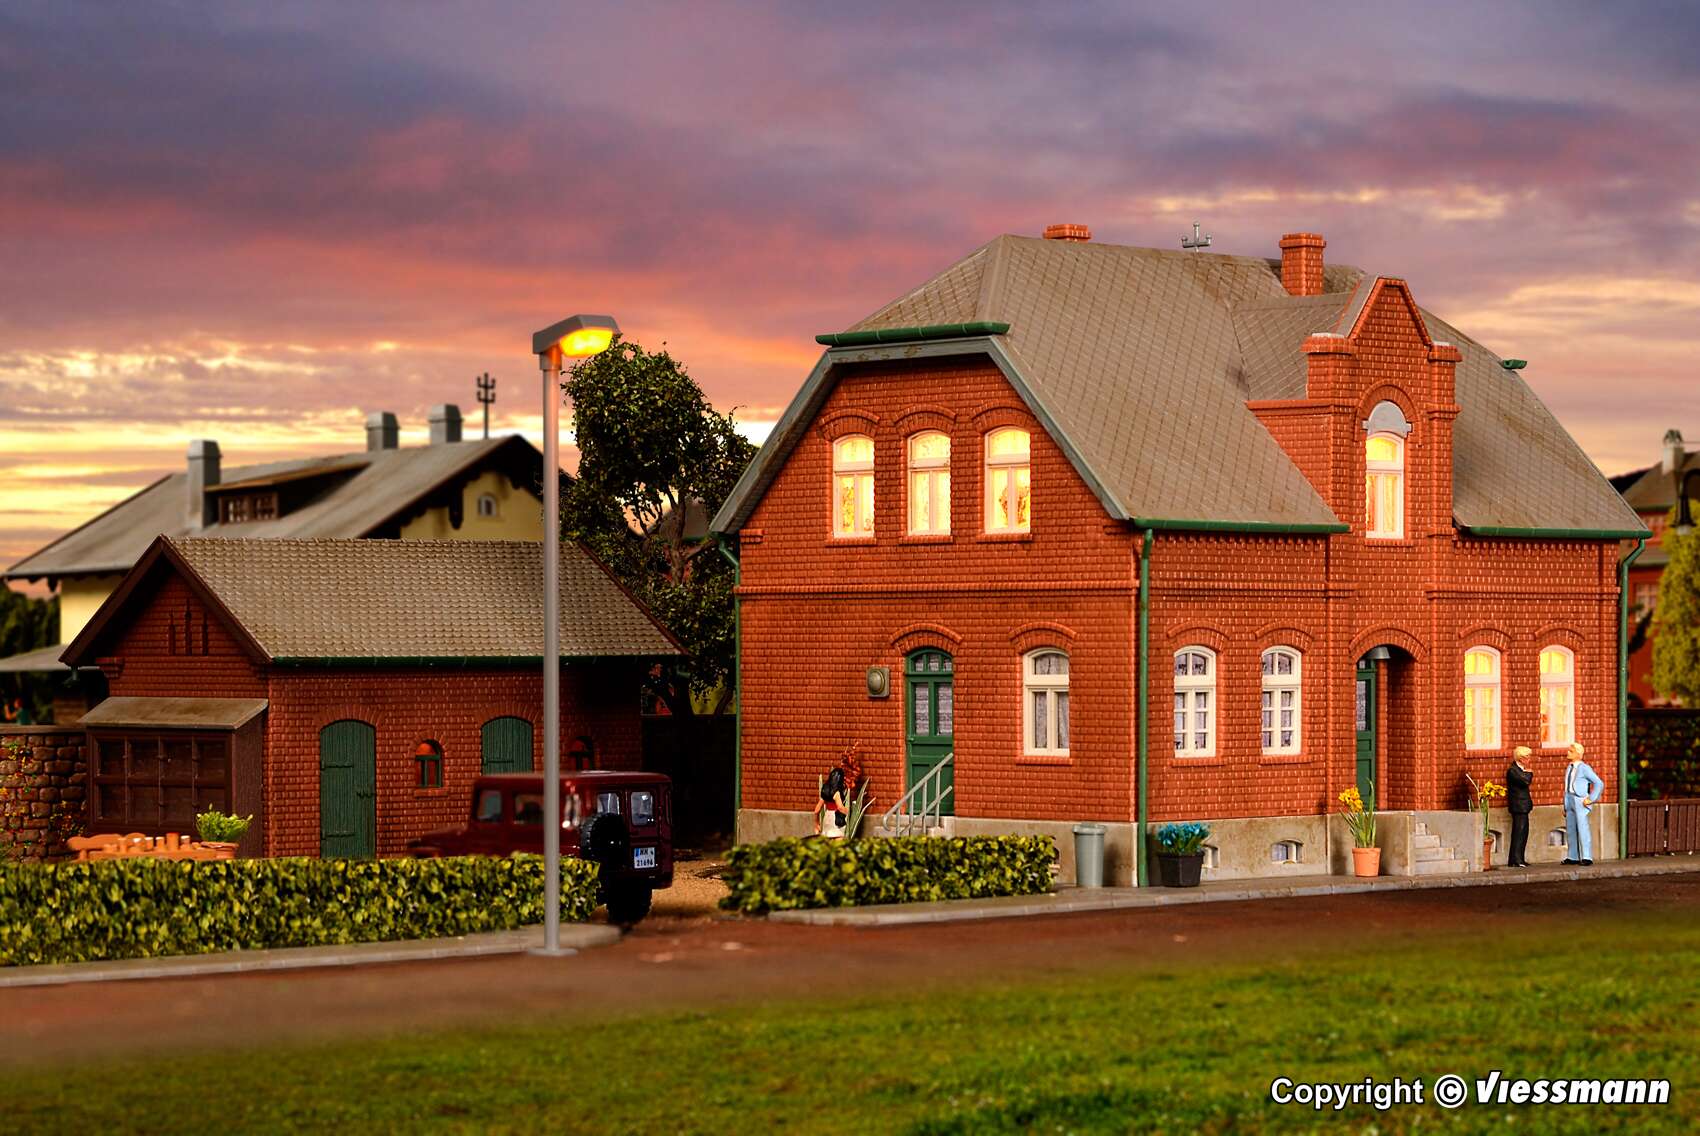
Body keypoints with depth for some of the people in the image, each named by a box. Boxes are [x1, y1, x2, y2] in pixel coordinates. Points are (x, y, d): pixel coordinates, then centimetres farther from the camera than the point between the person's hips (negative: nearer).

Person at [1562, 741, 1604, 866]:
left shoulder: (1584, 768, -7)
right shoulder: (1569, 768, 16)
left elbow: (1599, 783, -9)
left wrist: (1591, 799, -10)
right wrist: (1565, 807, 18)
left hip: (1580, 801, -8)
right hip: (1569, 801, 8)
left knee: (1582, 829, -11)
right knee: (1570, 830, 8)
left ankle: (1587, 857, -13)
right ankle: (1573, 857, 15)